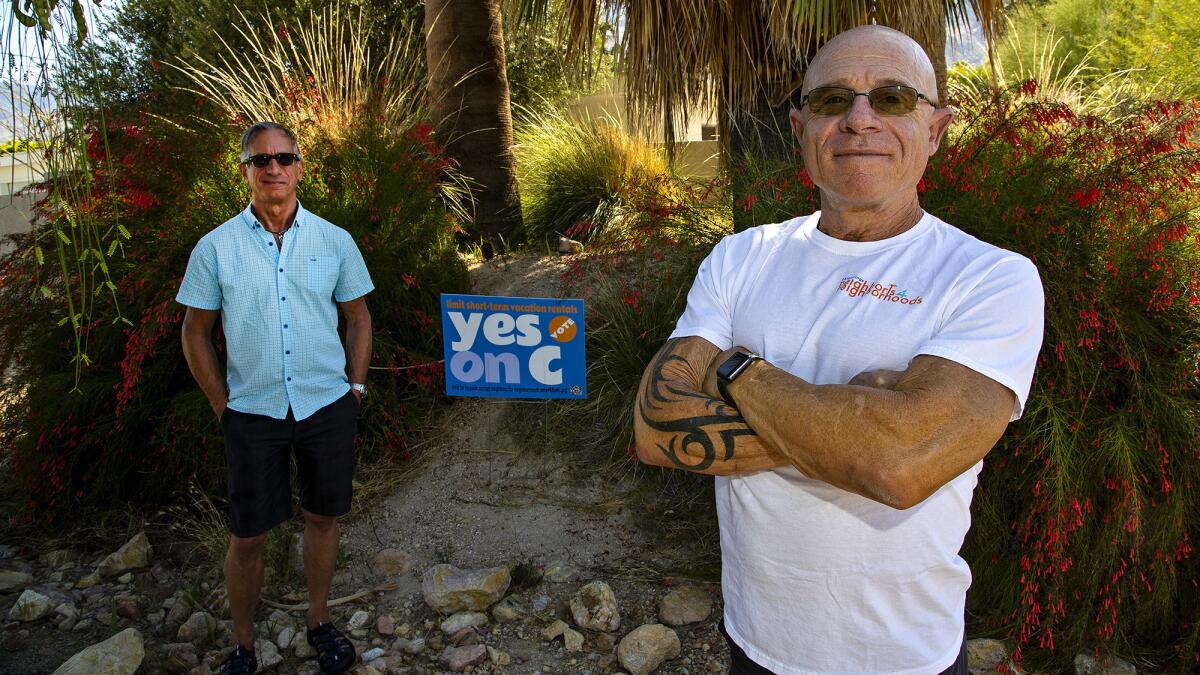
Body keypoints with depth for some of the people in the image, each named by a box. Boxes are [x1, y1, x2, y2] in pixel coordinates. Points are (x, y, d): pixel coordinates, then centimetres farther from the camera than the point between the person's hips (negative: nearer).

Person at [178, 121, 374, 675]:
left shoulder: (334, 240, 1)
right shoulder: (215, 247, -3)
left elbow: (358, 317, 10)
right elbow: (195, 332, 4)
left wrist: (355, 389, 4)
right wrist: (223, 406, 0)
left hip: (328, 407, 1)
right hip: (253, 414, -1)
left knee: (323, 517, 15)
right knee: (247, 536, 6)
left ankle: (319, 622, 35)